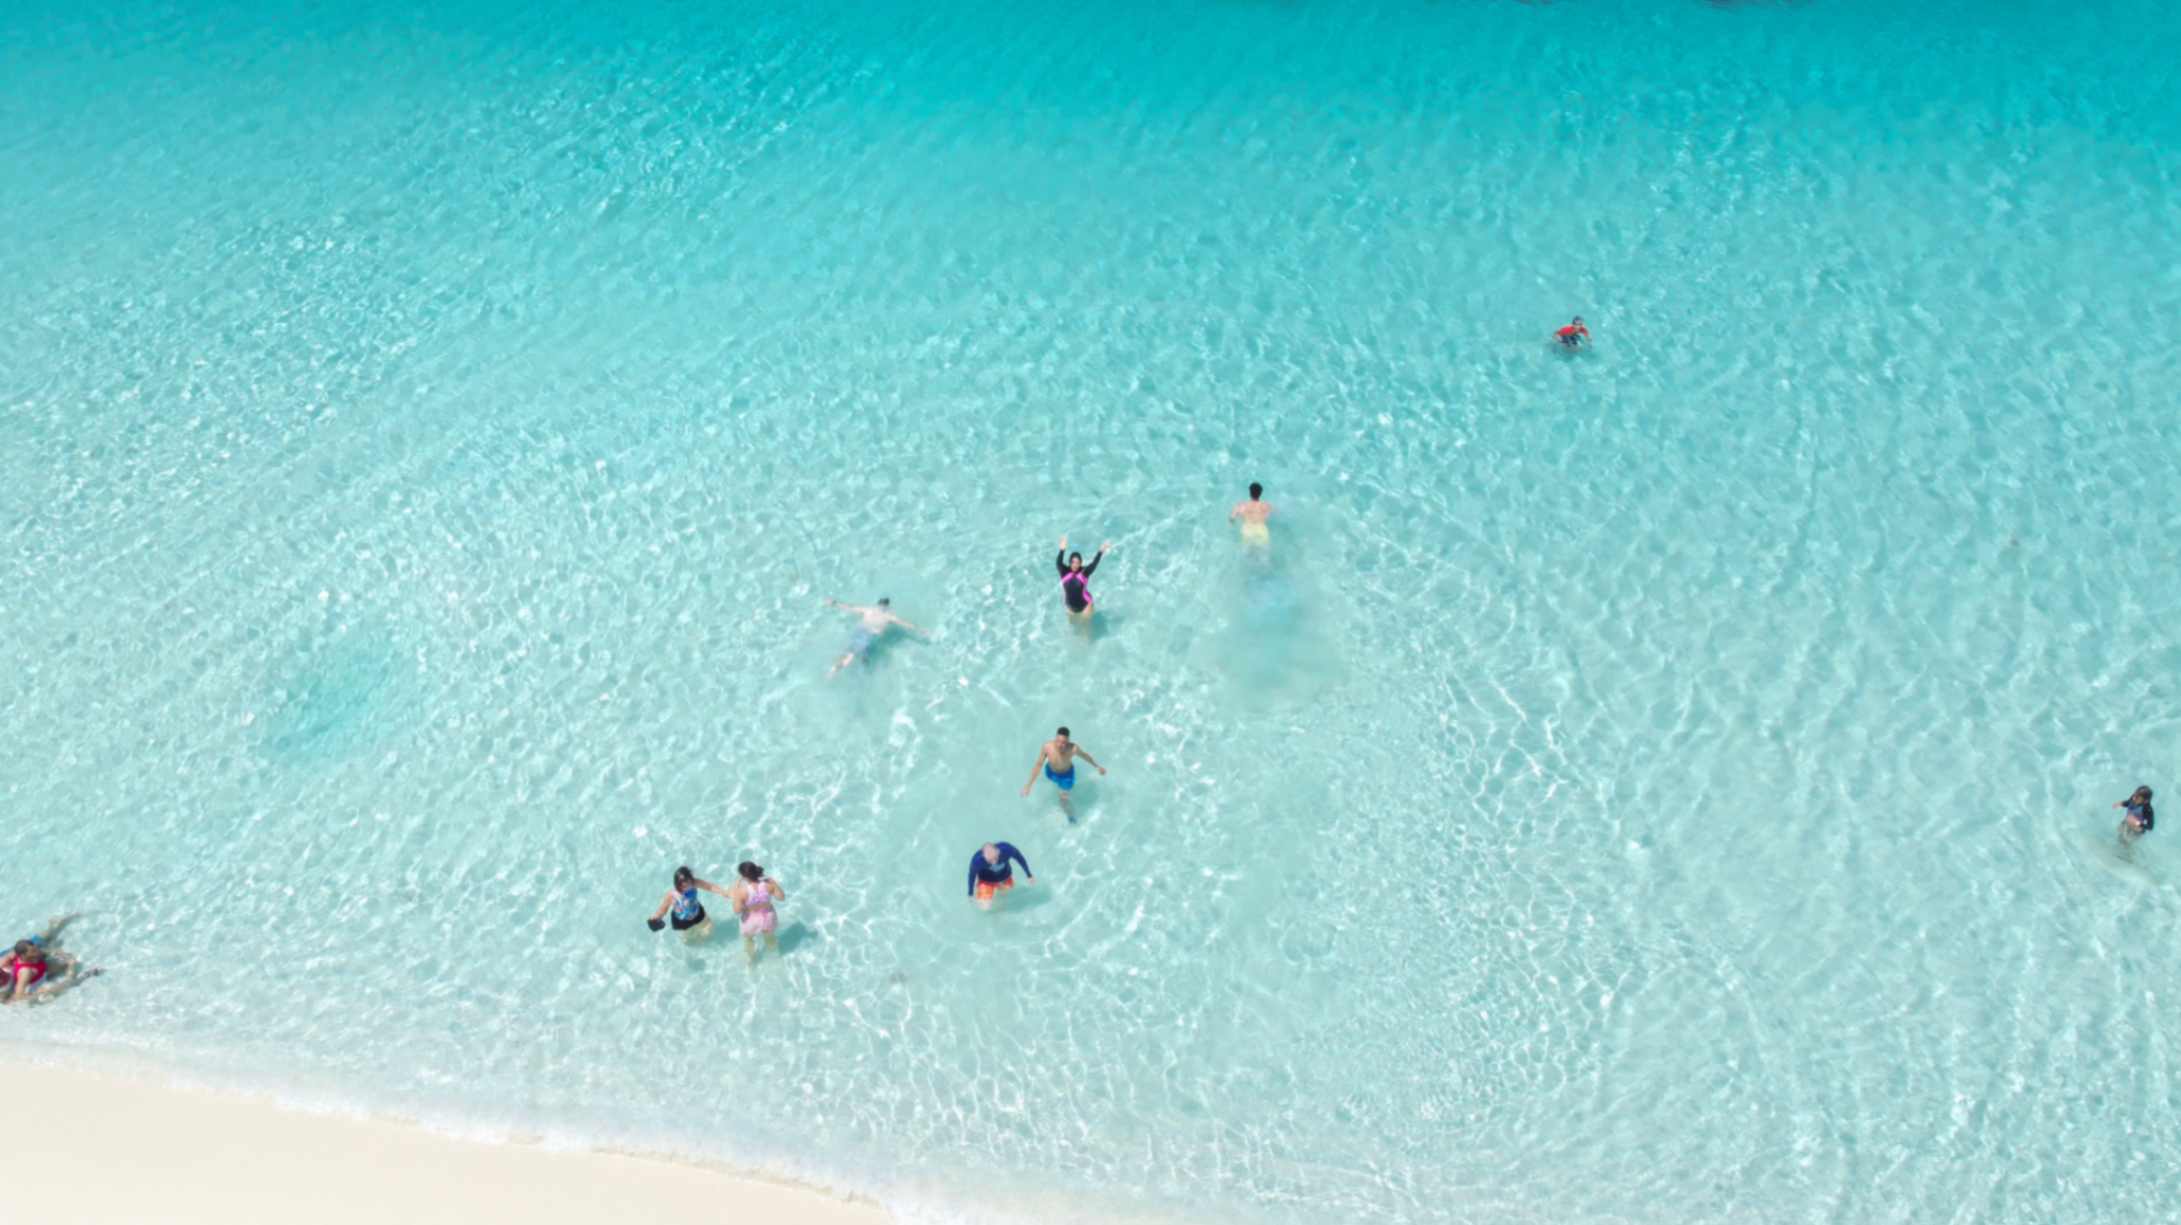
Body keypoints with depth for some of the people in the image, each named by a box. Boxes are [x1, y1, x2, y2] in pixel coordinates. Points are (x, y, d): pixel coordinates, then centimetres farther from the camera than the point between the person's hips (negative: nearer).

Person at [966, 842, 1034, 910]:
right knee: (985, 906, -8)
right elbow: (972, 875, -19)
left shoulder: (1007, 848, -38)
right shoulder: (977, 860, -40)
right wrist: (970, 894, -4)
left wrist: (1029, 875, -4)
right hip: (987, 880, -2)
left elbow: (1019, 858, -16)